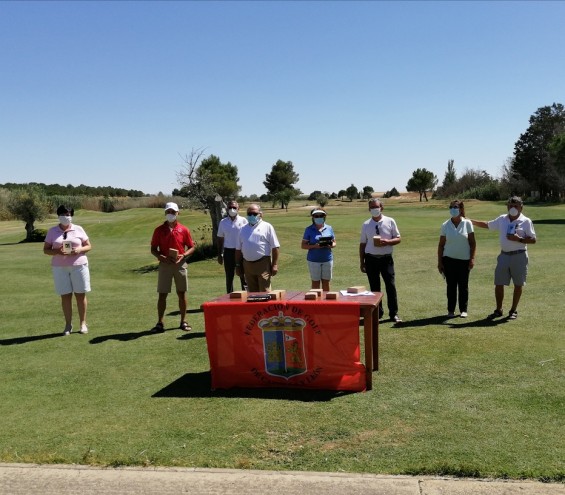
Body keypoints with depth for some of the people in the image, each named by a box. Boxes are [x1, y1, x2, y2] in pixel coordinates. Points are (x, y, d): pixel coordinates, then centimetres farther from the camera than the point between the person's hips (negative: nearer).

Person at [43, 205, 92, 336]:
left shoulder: (78, 229, 5)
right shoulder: (52, 231, 5)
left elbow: (89, 246, 7)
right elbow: (46, 249, 5)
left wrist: (79, 249, -14)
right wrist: (57, 252, -16)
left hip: (79, 265, 0)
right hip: (60, 268, 0)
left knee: (80, 294, 2)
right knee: (65, 296, 2)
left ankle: (83, 323, 11)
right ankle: (68, 325, 10)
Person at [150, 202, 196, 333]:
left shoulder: (184, 230, 2)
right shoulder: (159, 230, 2)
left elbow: (192, 247, 5)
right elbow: (153, 249, 4)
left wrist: (183, 255, -13)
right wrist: (161, 257, -15)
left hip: (180, 264, 0)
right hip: (165, 265, 0)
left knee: (182, 294, 6)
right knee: (162, 294, 0)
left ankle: (183, 321, 17)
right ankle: (160, 323, 7)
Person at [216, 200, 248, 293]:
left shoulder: (243, 221, 0)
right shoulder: (223, 222, 6)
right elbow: (220, 239, 11)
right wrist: (219, 254, 8)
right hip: (228, 251, 2)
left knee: (243, 275, 3)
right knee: (229, 277, 8)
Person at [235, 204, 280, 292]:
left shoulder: (267, 227, 1)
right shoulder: (243, 229, 15)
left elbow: (275, 247, -3)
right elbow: (238, 249, 17)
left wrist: (275, 264, -8)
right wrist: (238, 265, 13)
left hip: (263, 264, -5)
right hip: (247, 265, 5)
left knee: (265, 292, -8)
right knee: (252, 292, 10)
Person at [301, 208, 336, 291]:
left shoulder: (329, 228, 7)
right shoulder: (309, 229, 0)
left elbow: (334, 243, 13)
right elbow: (303, 245, -1)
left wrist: (331, 245, -11)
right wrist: (314, 246, -18)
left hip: (327, 259, 2)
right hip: (314, 260, -2)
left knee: (326, 282, 9)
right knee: (315, 282, 4)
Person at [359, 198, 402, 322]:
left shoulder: (390, 221, 1)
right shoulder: (366, 225, 4)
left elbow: (398, 239, 3)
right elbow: (362, 244, 7)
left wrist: (387, 242, -18)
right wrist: (362, 262, 5)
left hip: (386, 258, -1)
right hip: (371, 259, 1)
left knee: (391, 285, -2)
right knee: (374, 287, 7)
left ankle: (394, 313, 7)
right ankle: (377, 312, 19)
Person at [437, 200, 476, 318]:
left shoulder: (467, 223, -1)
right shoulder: (445, 225, 2)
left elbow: (472, 243, 1)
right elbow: (441, 244, 4)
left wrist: (472, 258, -7)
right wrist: (439, 262, 1)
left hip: (464, 259, -1)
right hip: (449, 259, 1)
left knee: (463, 285, 6)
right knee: (451, 285, 4)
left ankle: (463, 310, 15)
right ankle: (451, 310, 12)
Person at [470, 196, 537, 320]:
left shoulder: (526, 221, -5)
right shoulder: (502, 219, 8)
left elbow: (533, 240, -7)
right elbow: (486, 225, 19)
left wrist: (519, 239, -21)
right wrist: (469, 221, 16)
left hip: (519, 256, -4)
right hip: (504, 255, 4)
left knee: (518, 284, 5)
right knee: (498, 284, 4)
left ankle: (513, 310, 18)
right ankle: (498, 310, 16)